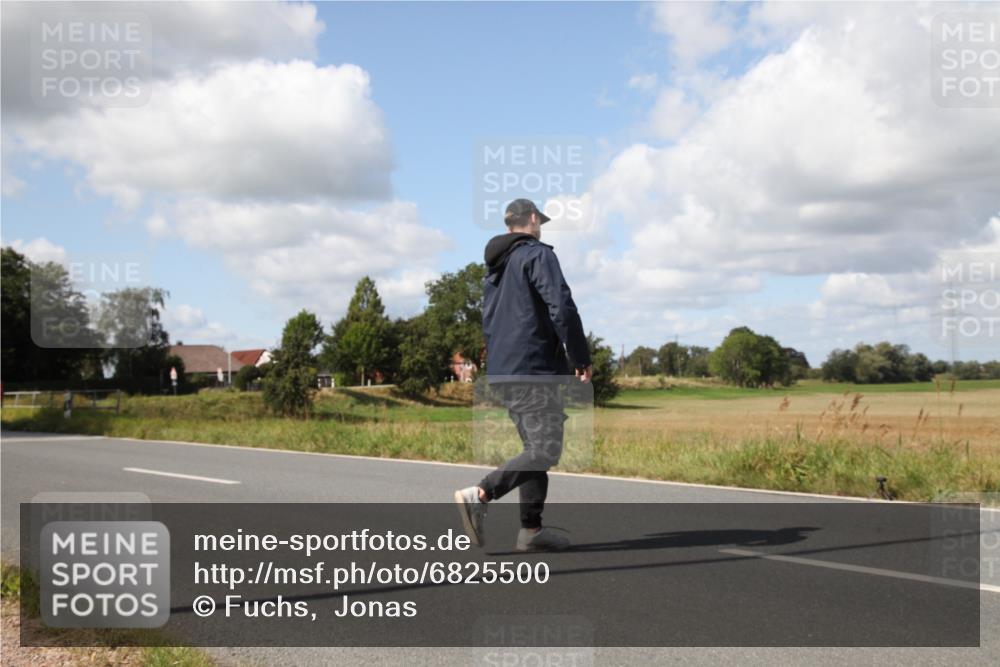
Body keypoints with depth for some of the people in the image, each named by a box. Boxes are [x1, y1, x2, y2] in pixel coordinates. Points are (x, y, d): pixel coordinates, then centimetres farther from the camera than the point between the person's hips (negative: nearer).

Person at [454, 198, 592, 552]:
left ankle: (531, 530, 8)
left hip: (502, 373, 9)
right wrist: (581, 358, -11)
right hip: (535, 369, -9)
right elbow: (562, 308, -17)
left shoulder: (495, 268, 20)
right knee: (545, 451, -9)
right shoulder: (537, 254, -7)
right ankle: (478, 495, -22)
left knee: (534, 448, 12)